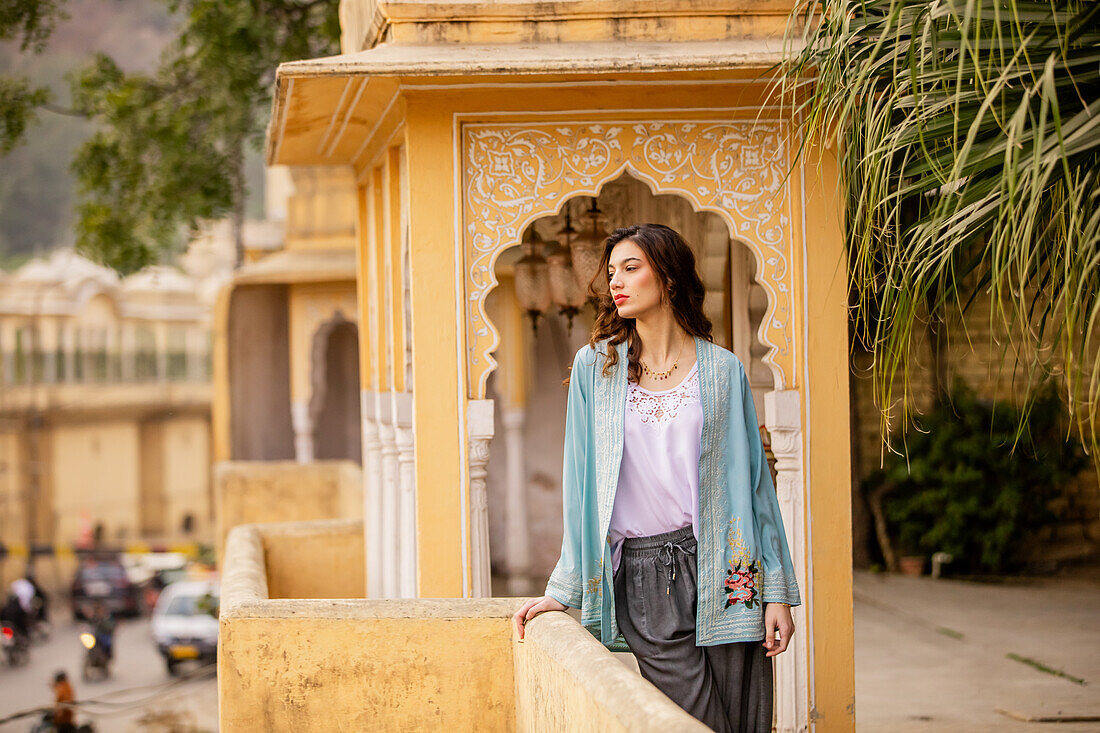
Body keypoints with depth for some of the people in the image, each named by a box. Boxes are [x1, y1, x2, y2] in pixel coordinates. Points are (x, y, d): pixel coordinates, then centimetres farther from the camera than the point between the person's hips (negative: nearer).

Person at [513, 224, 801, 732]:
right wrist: (564, 589, 7)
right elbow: (581, 483, 10)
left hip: (722, 572, 1)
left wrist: (777, 592, 1)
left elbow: (753, 480, 6)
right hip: (643, 578, 0)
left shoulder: (722, 370, 7)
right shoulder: (595, 366, 8)